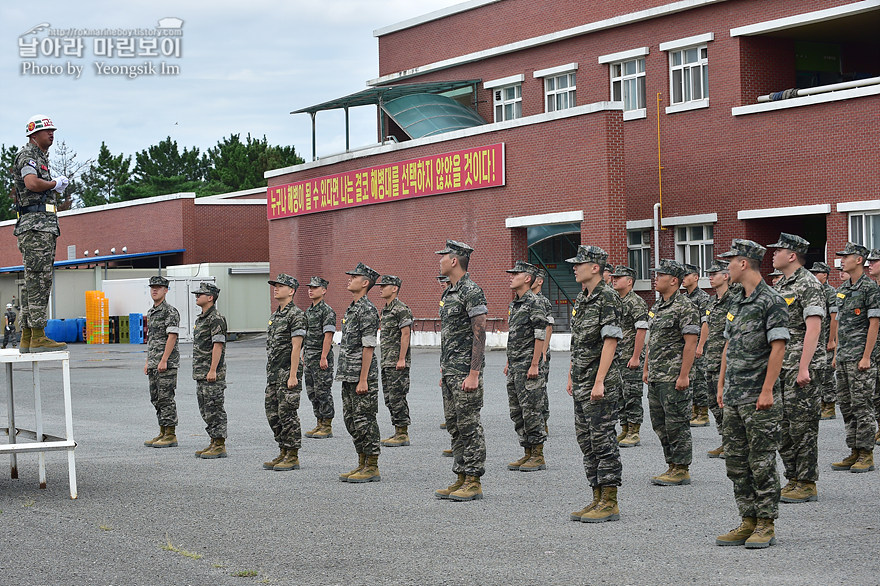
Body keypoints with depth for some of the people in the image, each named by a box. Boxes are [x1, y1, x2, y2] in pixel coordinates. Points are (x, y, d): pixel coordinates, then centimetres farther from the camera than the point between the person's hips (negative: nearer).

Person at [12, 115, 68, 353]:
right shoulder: (27, 155, -6)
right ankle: (38, 337, -15)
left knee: (34, 281, 9)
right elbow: (32, 183, -24)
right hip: (35, 223, -10)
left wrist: (57, 187, 9)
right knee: (39, 280, -13)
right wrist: (55, 183, -8)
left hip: (44, 226, 10)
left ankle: (27, 339, 10)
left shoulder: (40, 157, 25)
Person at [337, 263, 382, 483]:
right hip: (348, 375, 10)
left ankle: (372, 468, 1)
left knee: (364, 421, -5)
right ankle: (362, 465, 20)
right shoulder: (352, 308, 16)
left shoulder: (367, 310, -14)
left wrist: (363, 380, -21)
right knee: (351, 419, 13)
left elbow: (368, 347, -18)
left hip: (362, 377, -10)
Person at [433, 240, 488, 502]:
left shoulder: (471, 291, -14)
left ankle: (474, 482, -1)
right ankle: (461, 479, 17)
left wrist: (473, 374, -22)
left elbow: (479, 334, -18)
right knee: (454, 426, 11)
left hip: (465, 372, -10)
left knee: (469, 426, -5)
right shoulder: (449, 293, 16)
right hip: (450, 371, 10)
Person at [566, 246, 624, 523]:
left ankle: (610, 503, -1)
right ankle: (598, 499, 17)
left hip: (601, 383, -10)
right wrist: (571, 376, 19)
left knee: (603, 440, -6)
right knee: (586, 440, 11)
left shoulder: (608, 298, -13)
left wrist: (599, 381, -22)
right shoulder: (581, 298, 15)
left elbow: (610, 342, -18)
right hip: (581, 384, 10)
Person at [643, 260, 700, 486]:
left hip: (673, 378, -9)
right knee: (660, 424, 12)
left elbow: (691, 343, -16)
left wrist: (684, 375, -20)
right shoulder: (657, 306, 16)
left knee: (676, 424, -5)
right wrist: (646, 369, 19)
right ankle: (672, 467, 20)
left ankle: (681, 469, 2)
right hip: (656, 378, 10)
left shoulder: (685, 307, -12)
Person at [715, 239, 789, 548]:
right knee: (736, 461, 10)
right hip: (733, 398, 9)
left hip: (758, 398, -9)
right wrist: (721, 384, 16)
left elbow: (778, 348, -15)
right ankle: (748, 522, 16)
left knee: (761, 463, -3)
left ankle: (766, 526, 4)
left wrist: (767, 390, -19)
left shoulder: (772, 301, -11)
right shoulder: (737, 302, 15)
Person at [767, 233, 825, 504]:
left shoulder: (808, 284, -11)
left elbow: (813, 328, -18)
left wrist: (804, 367, -23)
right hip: (778, 365, 9)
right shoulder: (779, 285, 16)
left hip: (800, 365, -9)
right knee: (783, 427, 10)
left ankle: (807, 484, 0)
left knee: (802, 426, -5)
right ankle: (793, 479, 18)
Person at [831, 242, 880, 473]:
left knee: (861, 405, -6)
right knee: (846, 405, 10)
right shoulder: (842, 289, 15)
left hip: (860, 358, -9)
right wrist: (837, 353, 16)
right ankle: (854, 453, 16)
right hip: (844, 358, 9)